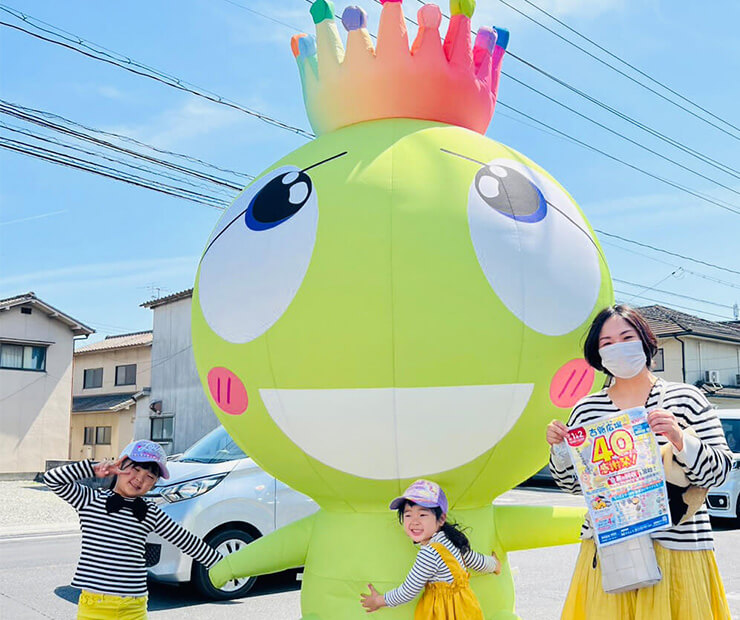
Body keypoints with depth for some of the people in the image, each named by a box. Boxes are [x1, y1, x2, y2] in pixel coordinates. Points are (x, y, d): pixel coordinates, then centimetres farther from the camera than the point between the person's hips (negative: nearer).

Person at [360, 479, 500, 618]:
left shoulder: (430, 554, -29)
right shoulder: (450, 540, -4)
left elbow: (407, 593, -19)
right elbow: (479, 562, 12)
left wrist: (379, 601, -2)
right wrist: (494, 564, 36)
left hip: (447, 613, -8)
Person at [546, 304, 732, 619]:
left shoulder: (685, 398, 0)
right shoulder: (585, 410, 6)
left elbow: (718, 472, -4)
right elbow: (571, 484, 12)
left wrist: (679, 440, -20)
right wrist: (559, 448, -6)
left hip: (678, 547, -1)